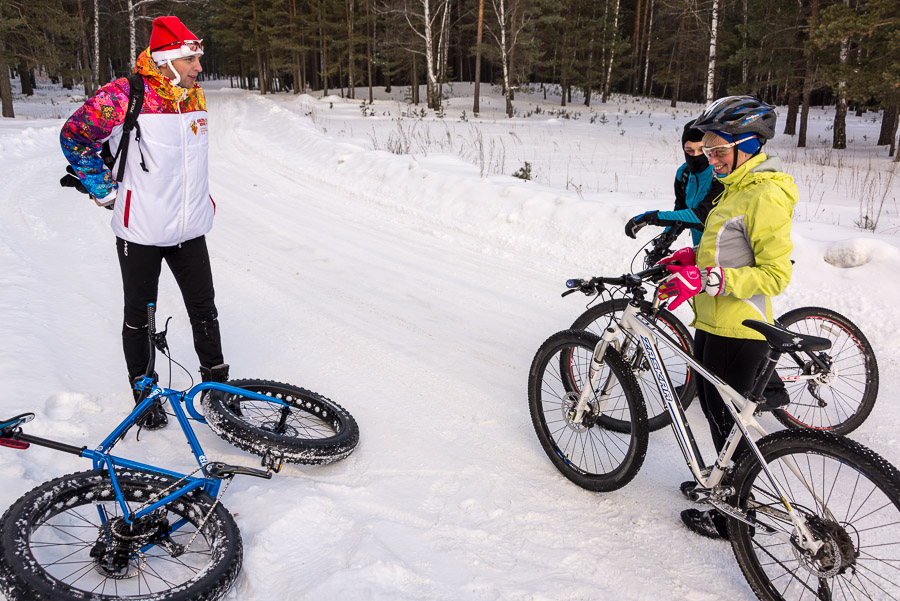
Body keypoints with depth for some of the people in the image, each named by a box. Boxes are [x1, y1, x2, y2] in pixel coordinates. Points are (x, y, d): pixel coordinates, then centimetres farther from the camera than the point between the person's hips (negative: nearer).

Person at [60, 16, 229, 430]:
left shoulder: (195, 97, 8)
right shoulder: (126, 96, -13)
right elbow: (75, 135, -6)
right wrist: (105, 190, -5)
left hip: (190, 230, 5)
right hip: (141, 231, -5)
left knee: (204, 307, 9)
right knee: (139, 317, 9)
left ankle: (217, 384, 24)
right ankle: (144, 394, 25)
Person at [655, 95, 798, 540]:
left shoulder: (766, 195, -18)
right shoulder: (737, 187, 14)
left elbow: (775, 274, -23)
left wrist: (708, 280, -29)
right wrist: (695, 258, 10)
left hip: (737, 332, -10)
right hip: (713, 323, 10)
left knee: (725, 418, 2)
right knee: (712, 405, 22)